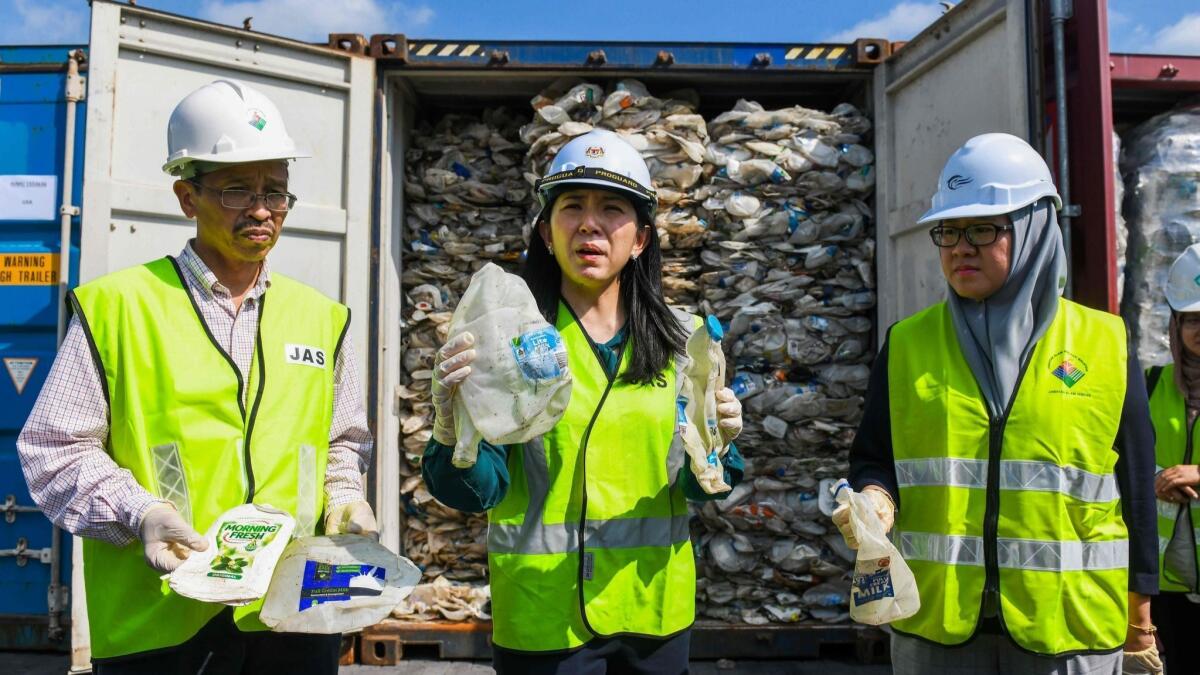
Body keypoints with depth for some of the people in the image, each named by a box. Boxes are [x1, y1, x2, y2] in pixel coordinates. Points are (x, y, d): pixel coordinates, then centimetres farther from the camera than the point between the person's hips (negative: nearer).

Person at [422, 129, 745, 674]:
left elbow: (695, 486, 3)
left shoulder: (681, 339, 0)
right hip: (543, 613, -3)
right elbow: (479, 489, -11)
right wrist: (453, 427, -31)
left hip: (656, 606, 3)